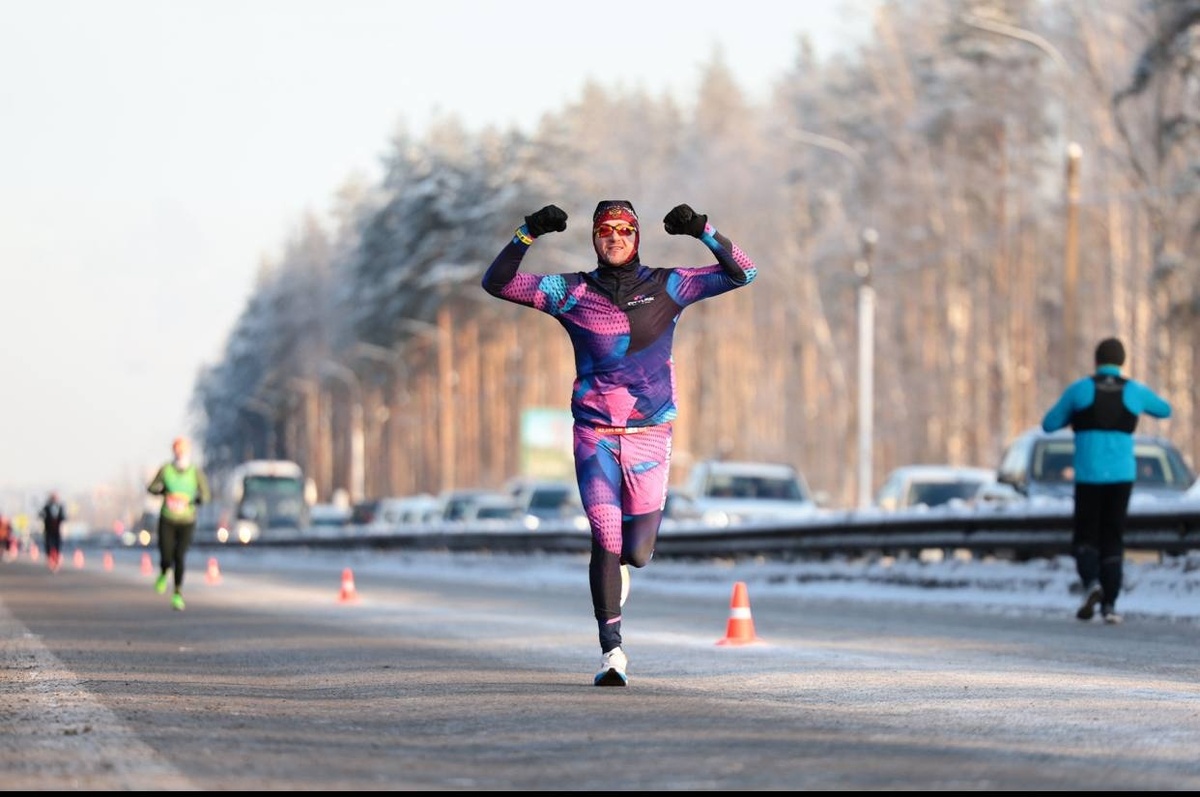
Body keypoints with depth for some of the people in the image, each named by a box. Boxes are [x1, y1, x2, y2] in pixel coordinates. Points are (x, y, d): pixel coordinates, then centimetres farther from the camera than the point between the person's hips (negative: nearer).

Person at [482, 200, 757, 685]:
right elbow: (496, 283, -1)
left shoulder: (667, 288, 4)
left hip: (650, 435, 1)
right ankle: (612, 650, -8)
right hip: (594, 434, -1)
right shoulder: (572, 292, 3)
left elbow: (742, 273, -1)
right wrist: (528, 235, -13)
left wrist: (703, 232, -14)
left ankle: (619, 563, 39)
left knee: (637, 552, 0)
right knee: (605, 539, -14)